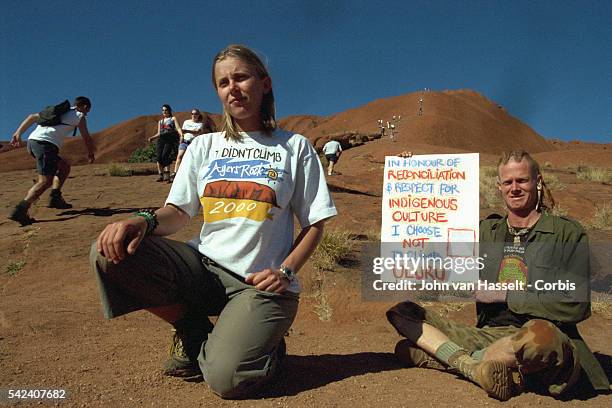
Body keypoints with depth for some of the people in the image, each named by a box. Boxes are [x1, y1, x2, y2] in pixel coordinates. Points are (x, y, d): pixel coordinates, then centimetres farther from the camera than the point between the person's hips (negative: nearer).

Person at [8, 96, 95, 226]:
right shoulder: (79, 116, 14)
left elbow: (32, 116, 23)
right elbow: (87, 139, 15)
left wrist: (18, 133, 18)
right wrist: (91, 154, 32)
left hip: (32, 141, 8)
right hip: (46, 144, -8)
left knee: (64, 166, 24)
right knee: (45, 181, -14)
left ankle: (55, 198, 13)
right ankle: (20, 210, -29)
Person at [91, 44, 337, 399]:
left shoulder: (295, 147, 5)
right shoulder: (204, 146, 13)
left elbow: (315, 224, 5)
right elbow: (179, 213, 7)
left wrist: (285, 272, -11)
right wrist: (144, 222, -17)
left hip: (261, 283, -3)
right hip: (203, 268, 4)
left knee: (226, 378, -27)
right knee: (109, 252, -20)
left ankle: (266, 344, 11)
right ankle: (195, 332, 3)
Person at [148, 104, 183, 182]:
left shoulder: (173, 119, 16)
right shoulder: (160, 122, 28)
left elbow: (178, 128, 1)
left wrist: (181, 135, -18)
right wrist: (152, 138, 7)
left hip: (170, 140, -4)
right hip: (161, 140, 4)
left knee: (165, 156, -22)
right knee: (159, 157, -12)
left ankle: (167, 175, -25)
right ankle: (160, 175, -7)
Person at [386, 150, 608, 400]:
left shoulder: (567, 233, 1)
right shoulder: (486, 231, 13)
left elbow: (576, 306, -6)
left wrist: (505, 295, -8)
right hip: (489, 336, 5)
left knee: (539, 332, -42)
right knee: (401, 311, -9)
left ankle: (469, 361, -17)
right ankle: (475, 368, -25)